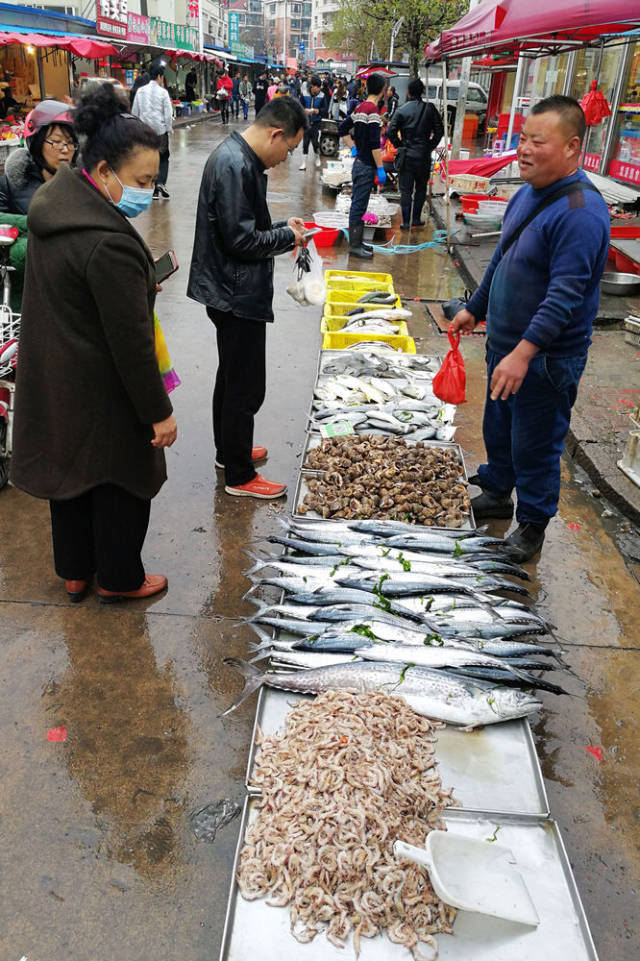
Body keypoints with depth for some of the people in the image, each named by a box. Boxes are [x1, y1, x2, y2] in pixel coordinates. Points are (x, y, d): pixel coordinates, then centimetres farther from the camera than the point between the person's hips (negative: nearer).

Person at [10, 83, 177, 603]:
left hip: (52, 379, 9)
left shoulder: (55, 202, 2)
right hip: (100, 395, -9)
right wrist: (159, 413, -16)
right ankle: (120, 579, 33)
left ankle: (74, 571, 43)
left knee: (69, 469, 22)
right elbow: (131, 343, -26)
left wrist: (141, 285, 16)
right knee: (121, 481, 12)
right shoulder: (109, 243, -29)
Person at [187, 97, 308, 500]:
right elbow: (241, 240, -24)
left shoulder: (240, 158, 11)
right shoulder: (233, 166, -21)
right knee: (245, 388, -1)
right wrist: (287, 236, -10)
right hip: (238, 296, -11)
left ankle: (229, 451, 38)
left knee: (232, 377, 21)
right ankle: (239, 476, 12)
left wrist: (283, 226, 7)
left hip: (232, 293, 11)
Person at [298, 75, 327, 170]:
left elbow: (325, 109, -1)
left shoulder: (322, 96, -4)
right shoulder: (304, 94, -4)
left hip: (317, 122, 0)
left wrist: (319, 111, -21)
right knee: (305, 142, 1)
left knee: (315, 142, -2)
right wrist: (304, 110, -20)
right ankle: (304, 163, 8)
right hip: (306, 122, 1)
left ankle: (317, 158, 27)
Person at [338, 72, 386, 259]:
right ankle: (355, 245, 1)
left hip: (359, 162, 9)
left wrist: (353, 148, 14)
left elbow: (342, 129, 19)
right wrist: (380, 168, -17)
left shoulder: (360, 108, 10)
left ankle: (356, 242, 23)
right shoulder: (373, 110, -17)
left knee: (357, 204, 14)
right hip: (367, 166, -9)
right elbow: (374, 144, -21)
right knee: (359, 206, -4)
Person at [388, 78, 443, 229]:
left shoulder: (402, 110, -5)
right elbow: (439, 130, -1)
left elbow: (391, 131, -10)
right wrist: (430, 146, 8)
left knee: (405, 190, 5)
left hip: (406, 156, -1)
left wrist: (399, 145, 3)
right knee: (421, 188, 15)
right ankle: (416, 219, 15)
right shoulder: (430, 108, -1)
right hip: (423, 156, 1)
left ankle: (406, 222, 3)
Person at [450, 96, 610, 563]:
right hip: (505, 345, 9)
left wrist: (524, 352, -37)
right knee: (497, 427, 22)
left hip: (546, 359, -9)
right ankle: (497, 492, 43)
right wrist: (475, 309, 25)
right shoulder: (527, 194, 7)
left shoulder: (580, 211, -23)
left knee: (535, 445, 5)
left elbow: (565, 294, -30)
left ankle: (533, 523, 24)